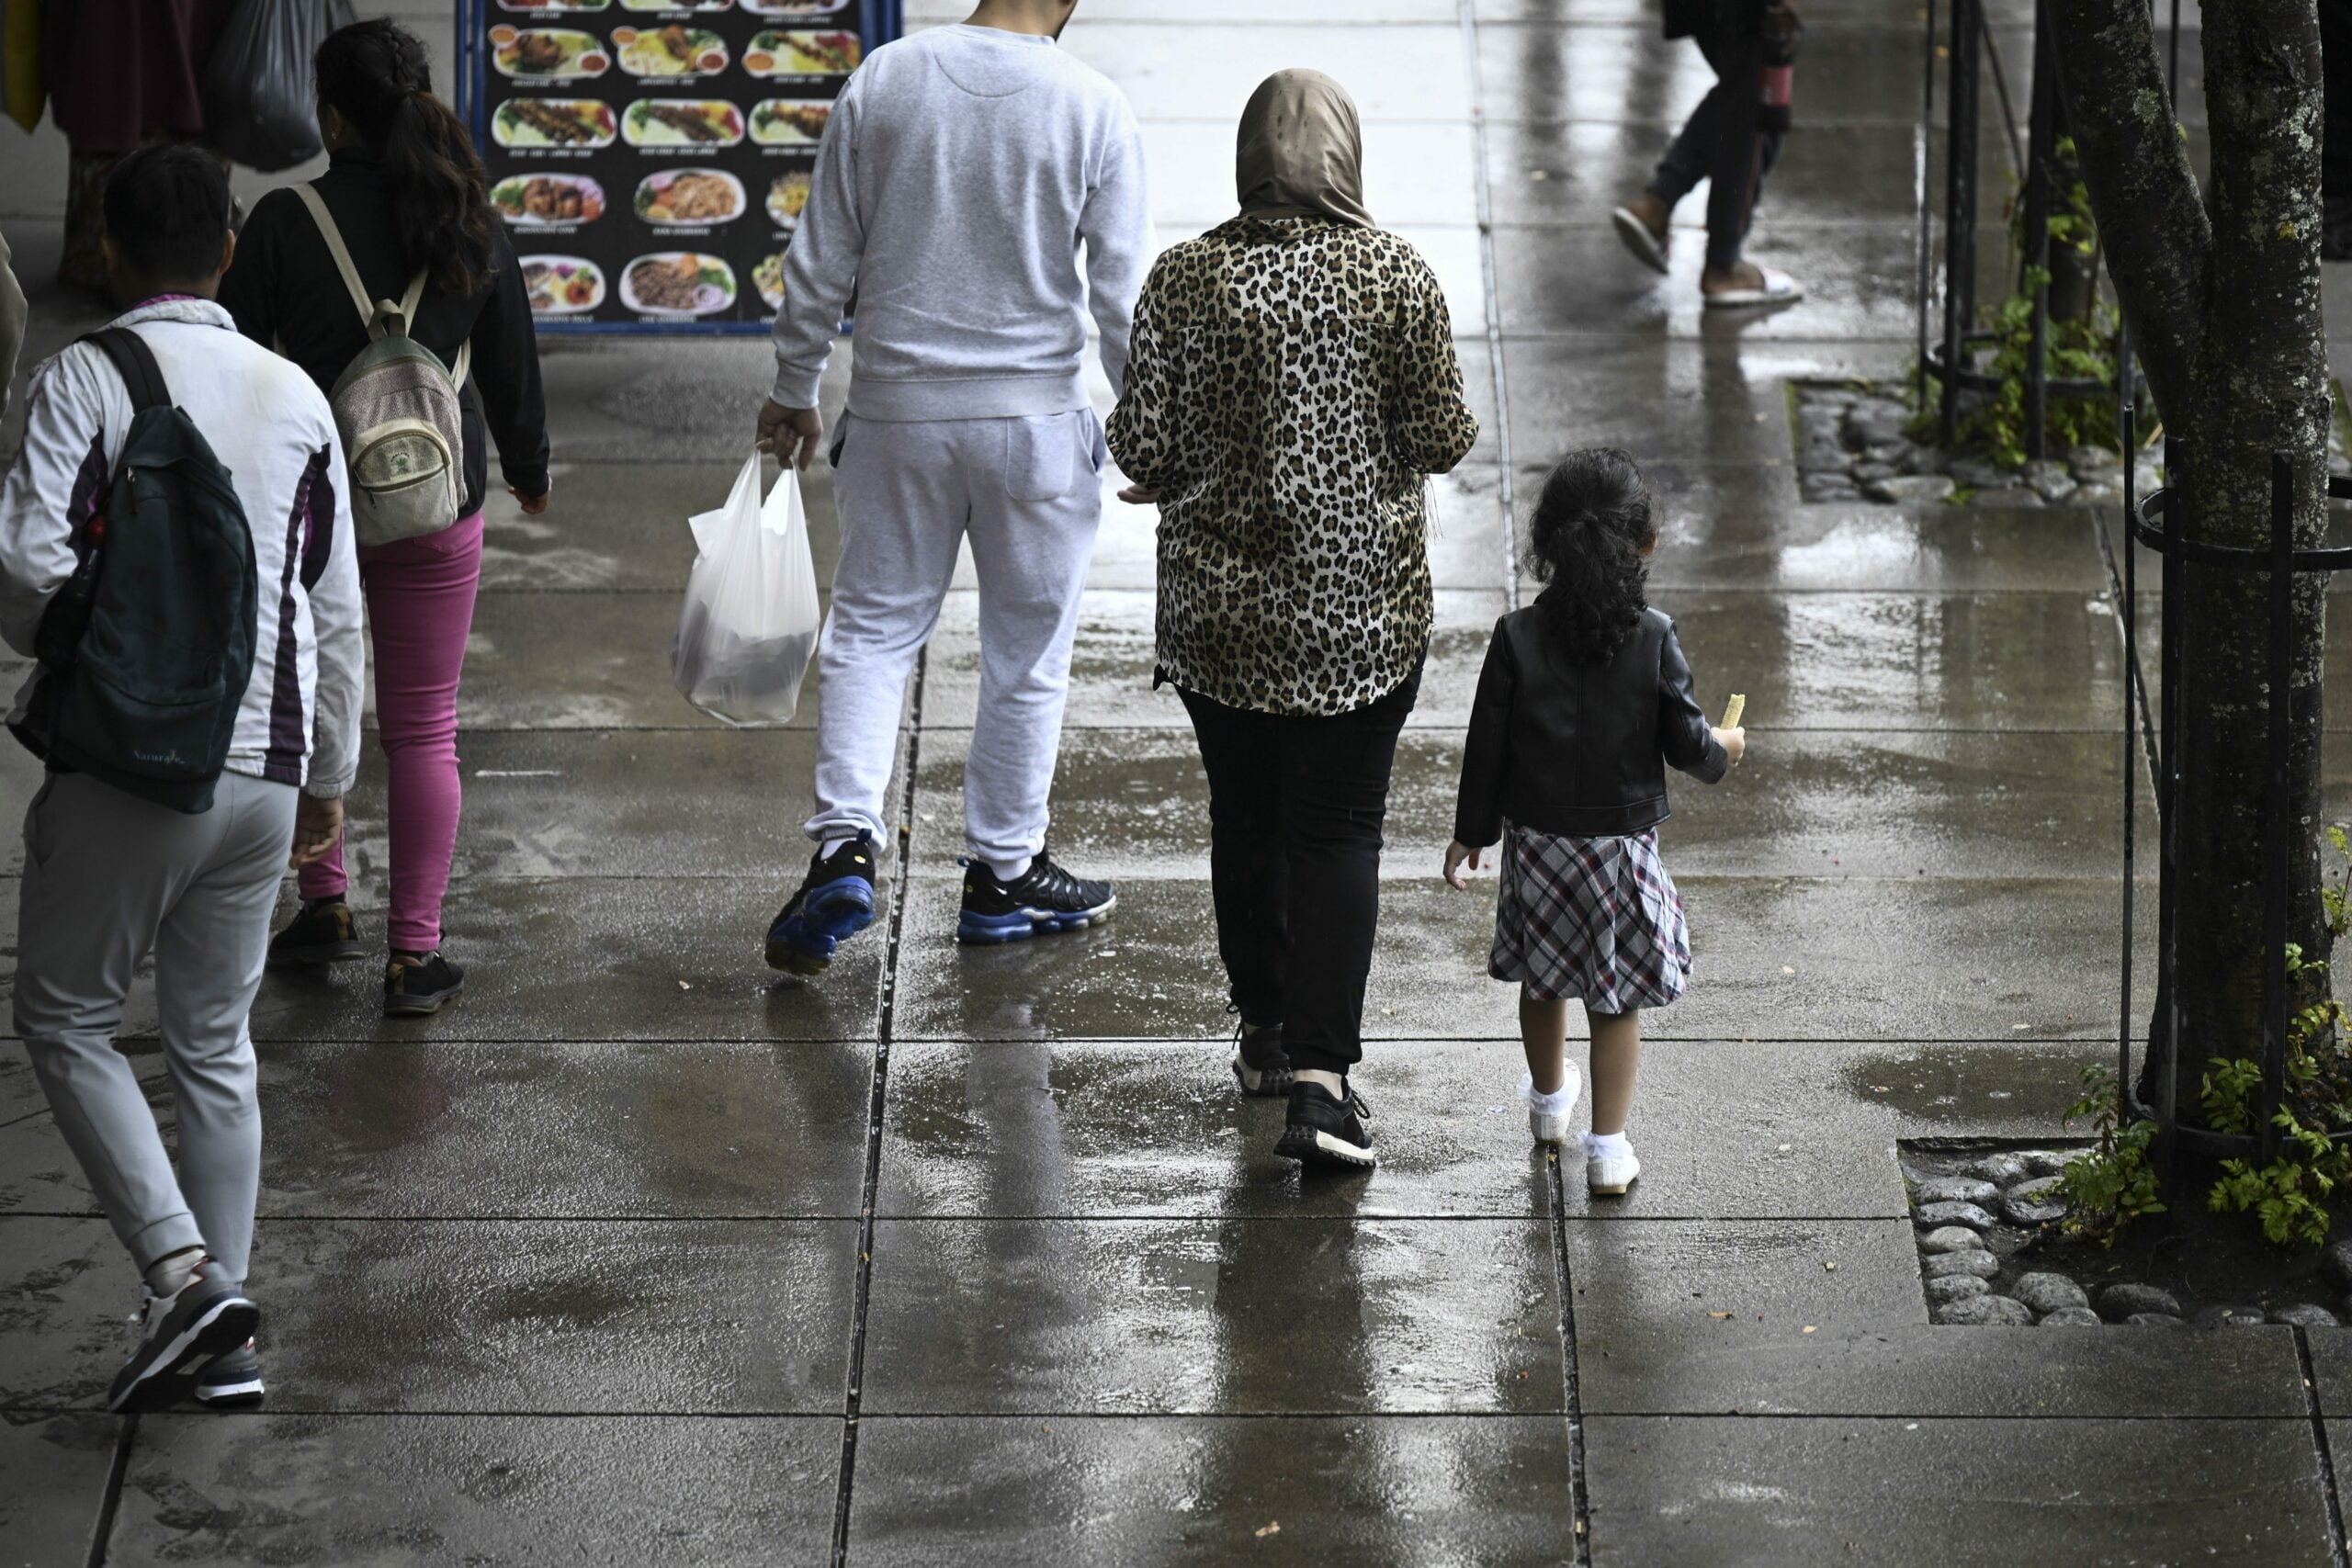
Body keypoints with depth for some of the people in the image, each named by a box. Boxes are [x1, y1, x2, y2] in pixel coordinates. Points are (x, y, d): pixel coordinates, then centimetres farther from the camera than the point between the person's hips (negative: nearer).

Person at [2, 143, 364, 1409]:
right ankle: (222, 1334, 14)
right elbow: (338, 608, 10)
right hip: (264, 767, 5)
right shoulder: (295, 396, 7)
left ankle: (181, 1273, -7)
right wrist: (329, 775, 20)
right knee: (214, 1041, 14)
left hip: (126, 760, -5)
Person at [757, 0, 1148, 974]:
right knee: (1027, 653, 12)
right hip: (1035, 419, -2)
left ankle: (844, 841, -6)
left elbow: (820, 262, 1)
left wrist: (794, 391, 14)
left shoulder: (883, 81, -4)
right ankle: (1003, 875, 21)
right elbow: (1123, 300, -7)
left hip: (895, 416, 2)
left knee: (872, 627, 12)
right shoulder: (1093, 110, -10)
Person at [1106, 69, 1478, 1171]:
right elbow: (1441, 440, -7)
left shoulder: (1186, 279, -8)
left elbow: (1140, 447, -7)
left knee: (1245, 820, 17)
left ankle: (1266, 1029, 31)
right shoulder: (1398, 277, -9)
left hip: (1220, 607, 1)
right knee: (1339, 832, 2)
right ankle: (1320, 1075, -8)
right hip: (1361, 604, -1)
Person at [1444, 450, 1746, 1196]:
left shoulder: (1516, 638, -12)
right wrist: (1722, 747, 14)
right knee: (1617, 1000, 6)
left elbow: (1487, 746, -5)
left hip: (1537, 840, 2)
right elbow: (1686, 744, -10)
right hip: (1622, 843, -2)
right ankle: (1608, 1149, 6)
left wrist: (1473, 830, 8)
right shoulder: (1654, 640, -15)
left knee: (1542, 981, 22)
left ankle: (1549, 1101, 44)